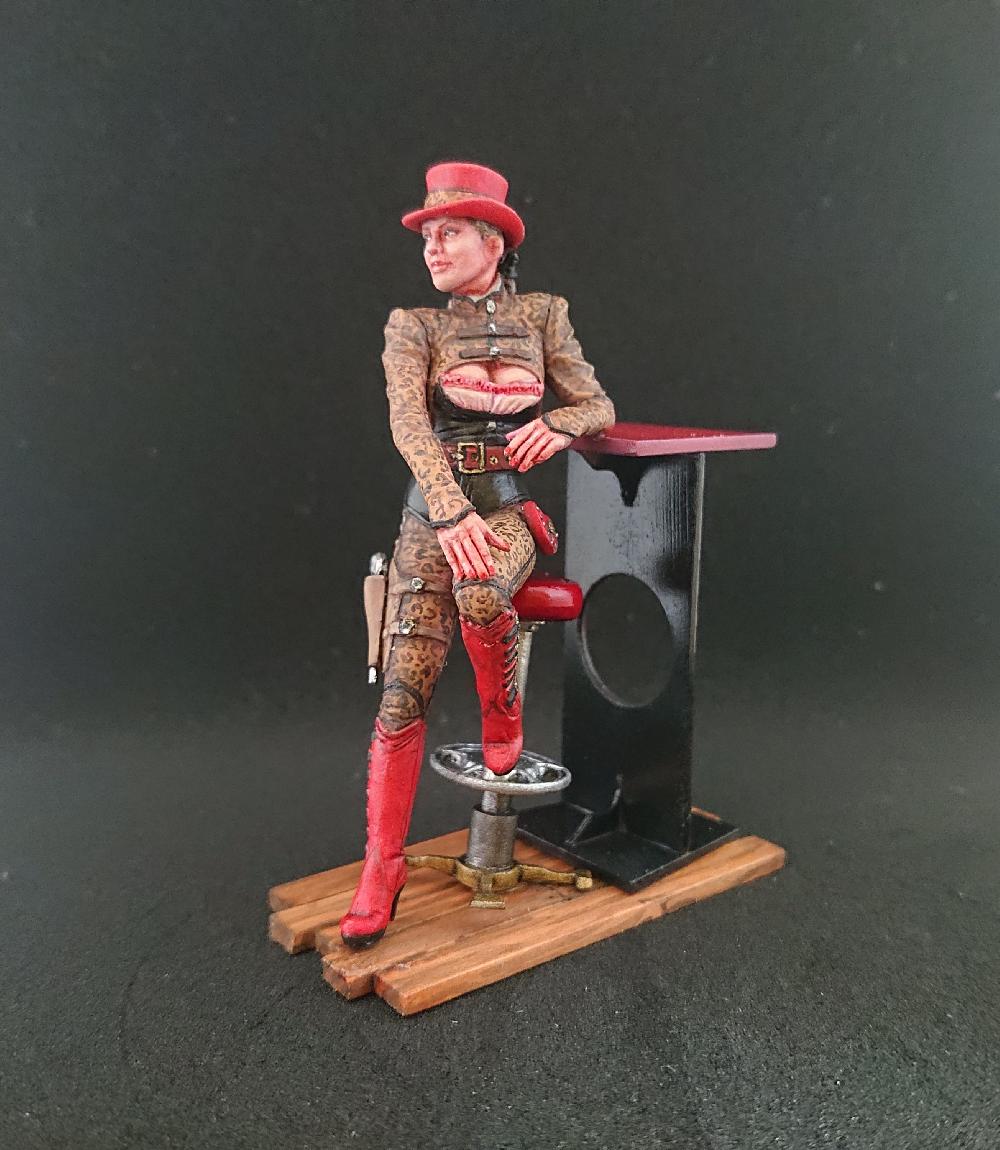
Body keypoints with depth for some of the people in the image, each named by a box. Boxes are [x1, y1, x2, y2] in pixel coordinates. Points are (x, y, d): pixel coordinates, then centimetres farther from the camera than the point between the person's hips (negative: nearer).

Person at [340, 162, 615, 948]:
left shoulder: (542, 316, 8)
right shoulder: (412, 326, 4)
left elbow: (598, 404, 11)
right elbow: (408, 424, -12)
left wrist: (559, 424, -13)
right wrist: (451, 514, -28)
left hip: (510, 505, 0)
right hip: (433, 507, 0)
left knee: (480, 592, -36)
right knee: (404, 691, -10)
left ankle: (504, 718, -4)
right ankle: (381, 869, 1)